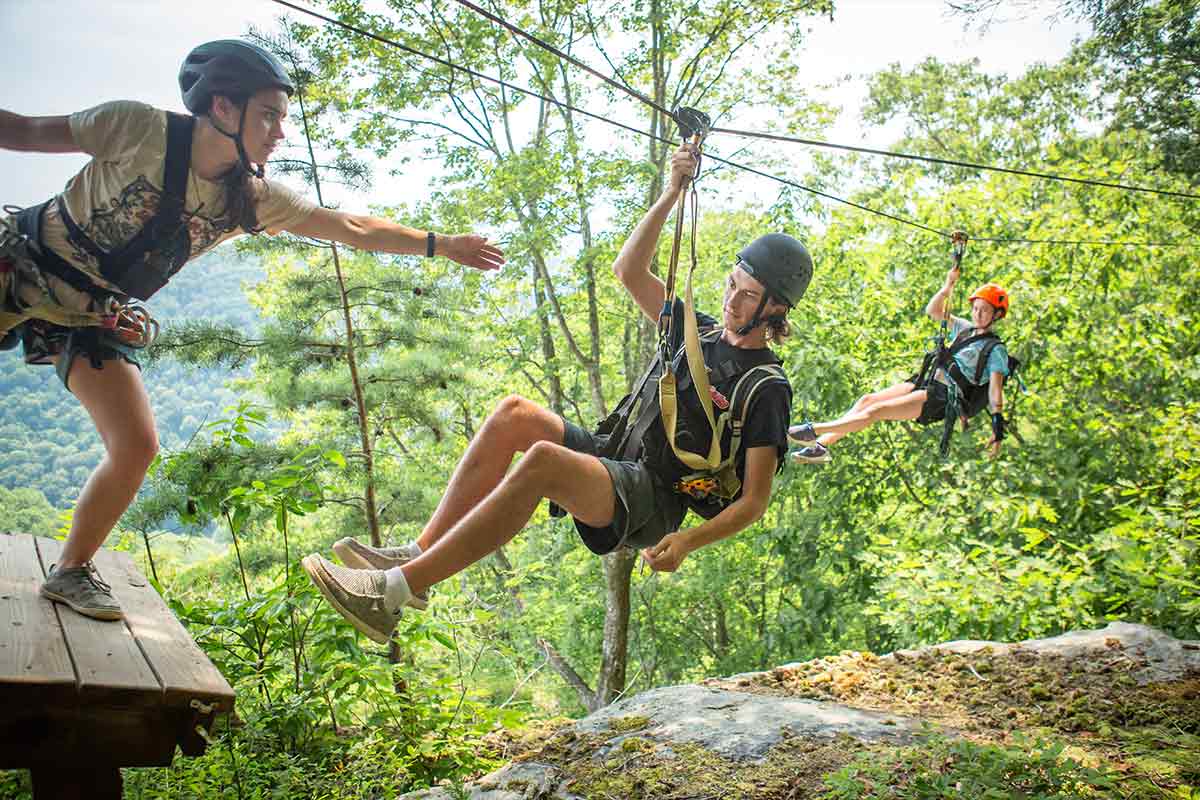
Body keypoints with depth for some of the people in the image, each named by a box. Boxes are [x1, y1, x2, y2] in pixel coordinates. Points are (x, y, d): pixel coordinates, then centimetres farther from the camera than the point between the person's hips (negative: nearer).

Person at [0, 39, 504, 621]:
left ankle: (72, 571, 11)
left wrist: (440, 244, 0)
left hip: (95, 316, 4)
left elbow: (351, 229, -2)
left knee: (136, 447, -7)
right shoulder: (139, 129, -22)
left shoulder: (252, 197, -9)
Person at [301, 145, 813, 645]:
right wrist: (672, 194, 8)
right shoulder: (699, 332, 15)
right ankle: (417, 552, -18)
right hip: (616, 459, 8)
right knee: (515, 414, -16)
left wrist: (687, 540, -27)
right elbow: (629, 271, 14)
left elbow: (754, 500, -11)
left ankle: (394, 591, -37)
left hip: (654, 506, -8)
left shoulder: (768, 388, -6)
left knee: (542, 459, -35)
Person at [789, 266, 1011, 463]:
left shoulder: (995, 350, -4)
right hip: (926, 383, 8)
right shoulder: (966, 329, 17)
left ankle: (813, 430, -21)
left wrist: (998, 426, -20)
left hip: (942, 398, -8)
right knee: (867, 400, -5)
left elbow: (995, 390, -11)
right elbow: (933, 311, 22)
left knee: (876, 411, -19)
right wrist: (948, 286, 8)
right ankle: (821, 445, -9)